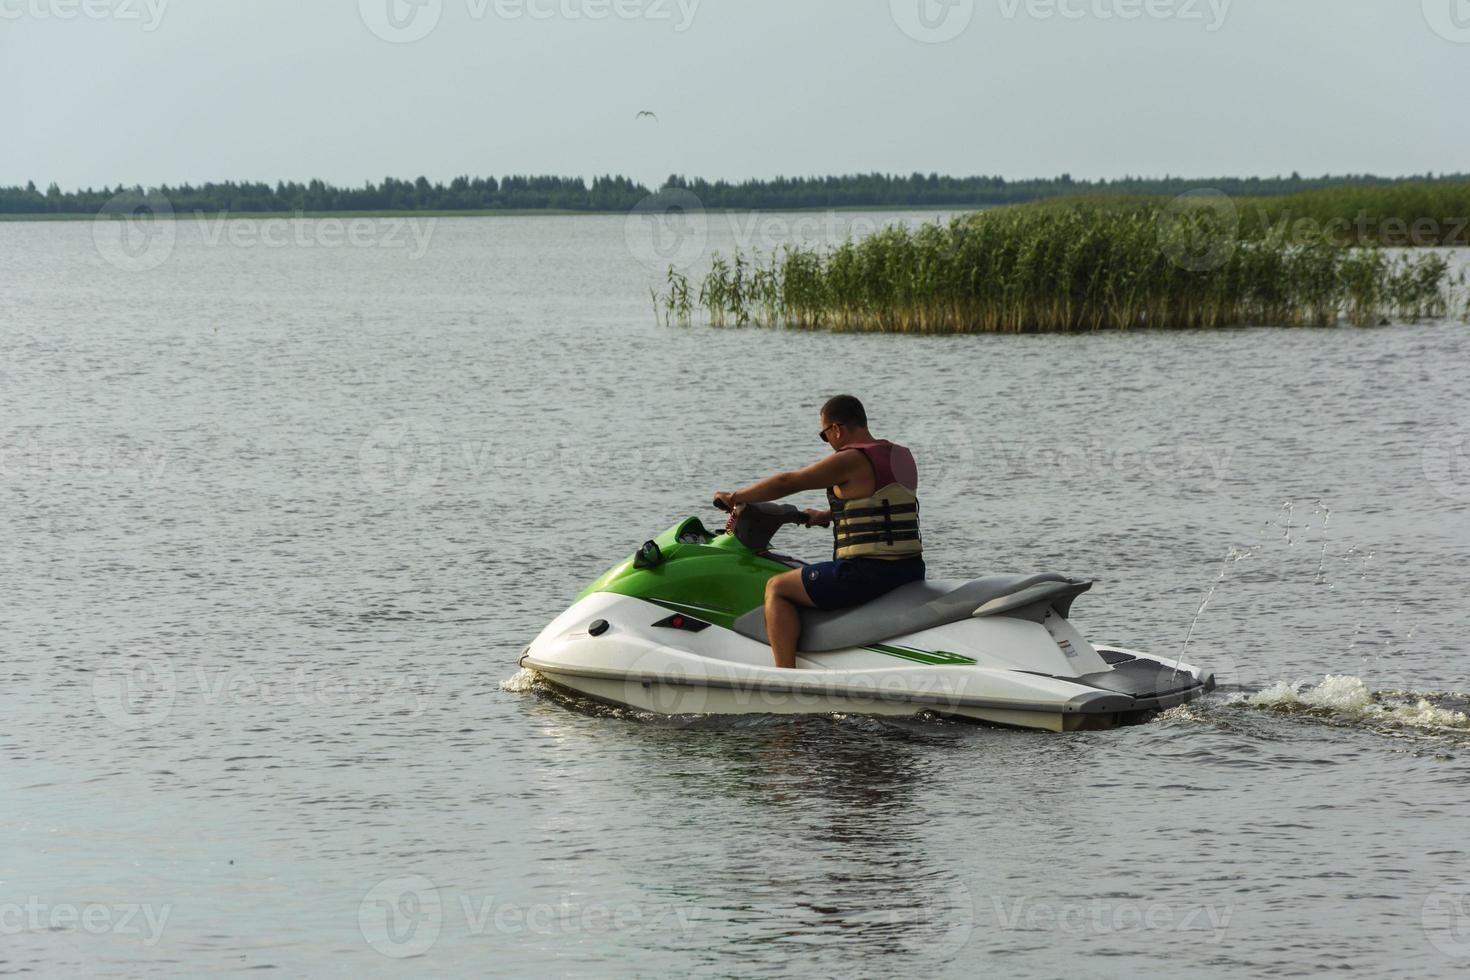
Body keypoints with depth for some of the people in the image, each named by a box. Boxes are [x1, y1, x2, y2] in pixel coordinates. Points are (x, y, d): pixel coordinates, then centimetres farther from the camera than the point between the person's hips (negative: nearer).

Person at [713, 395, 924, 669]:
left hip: (867, 572, -9)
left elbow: (787, 483, -6)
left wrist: (735, 498, 5)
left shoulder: (850, 461, -11)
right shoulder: (903, 457, 13)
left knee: (777, 588, 4)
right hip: (912, 573, 9)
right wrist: (827, 515, 34)